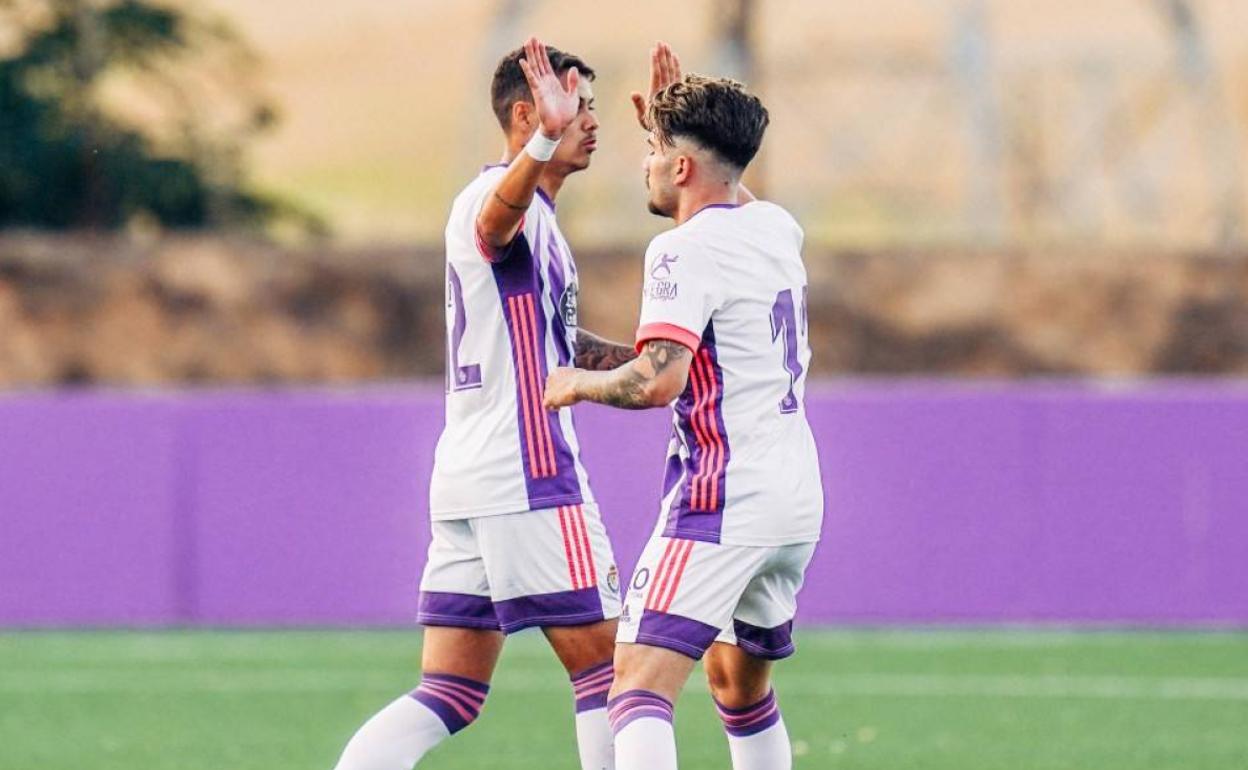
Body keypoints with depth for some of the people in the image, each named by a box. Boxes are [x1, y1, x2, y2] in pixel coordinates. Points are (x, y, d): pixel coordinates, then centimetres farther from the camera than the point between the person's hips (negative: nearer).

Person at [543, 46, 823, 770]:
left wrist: (579, 382, -5)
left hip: (723, 504, -9)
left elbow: (656, 381, -23)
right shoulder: (777, 229, 12)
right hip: (799, 499, 9)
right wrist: (675, 119, 38)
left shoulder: (685, 251, -12)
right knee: (739, 677, 26)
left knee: (640, 681, -18)